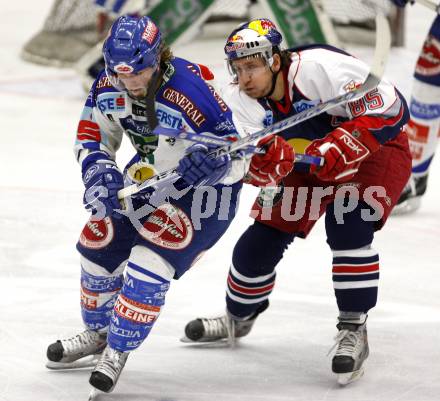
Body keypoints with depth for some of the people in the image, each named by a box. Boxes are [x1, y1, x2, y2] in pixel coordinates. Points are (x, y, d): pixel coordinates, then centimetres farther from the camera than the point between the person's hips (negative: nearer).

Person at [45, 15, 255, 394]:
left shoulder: (192, 93, -35)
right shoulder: (108, 85, -16)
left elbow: (235, 159, -26)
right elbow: (92, 135, 1)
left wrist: (215, 162, -42)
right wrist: (99, 171, -15)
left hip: (204, 188, -7)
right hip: (148, 174, 7)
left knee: (150, 264, -18)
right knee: (99, 242, 9)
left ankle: (118, 351, 1)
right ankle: (98, 333, 34)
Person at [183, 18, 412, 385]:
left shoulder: (322, 67, -36)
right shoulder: (240, 101, -17)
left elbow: (390, 110, -33)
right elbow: (260, 172, -18)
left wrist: (336, 149, -39)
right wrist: (265, 160, -42)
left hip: (375, 149, -6)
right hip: (308, 159, 6)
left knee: (347, 223, -31)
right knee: (263, 238, 3)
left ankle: (353, 330, -18)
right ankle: (238, 317, 32)